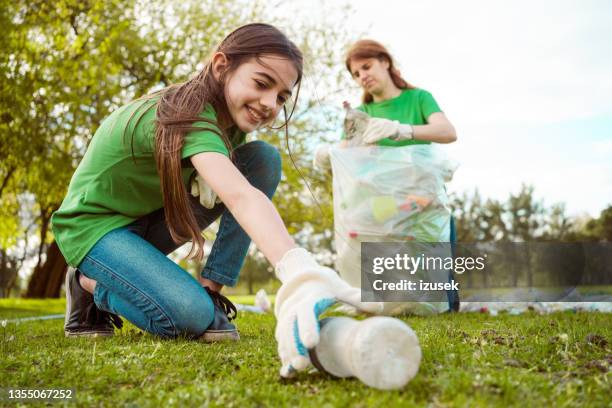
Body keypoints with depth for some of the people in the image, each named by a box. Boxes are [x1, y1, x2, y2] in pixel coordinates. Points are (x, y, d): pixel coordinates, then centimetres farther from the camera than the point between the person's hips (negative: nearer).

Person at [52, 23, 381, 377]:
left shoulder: (223, 112, -6)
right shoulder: (192, 117, -33)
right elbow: (240, 196, -51)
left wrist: (211, 171, -24)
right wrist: (301, 272, -68)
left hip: (148, 219, 7)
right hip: (95, 223, -7)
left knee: (264, 159, -12)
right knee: (192, 316, -31)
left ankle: (210, 291, -8)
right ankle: (89, 285, -1)